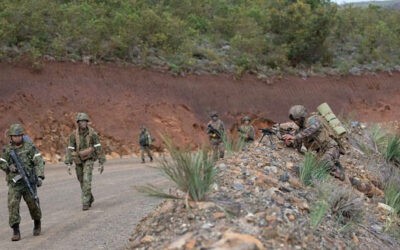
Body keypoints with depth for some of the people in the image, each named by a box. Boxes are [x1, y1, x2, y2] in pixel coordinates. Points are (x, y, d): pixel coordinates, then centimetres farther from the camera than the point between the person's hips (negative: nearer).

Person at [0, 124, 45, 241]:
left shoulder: (30, 147, -3)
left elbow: (39, 162, -9)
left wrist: (40, 176, -22)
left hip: (29, 182, -1)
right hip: (14, 183, 1)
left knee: (33, 204, 8)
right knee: (13, 205, -13)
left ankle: (37, 224, 37)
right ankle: (16, 232, -10)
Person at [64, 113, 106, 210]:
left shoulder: (92, 133, -13)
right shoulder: (74, 135, -9)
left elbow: (98, 148, -10)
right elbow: (70, 149, -11)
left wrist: (101, 163, -11)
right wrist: (68, 164, -20)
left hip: (89, 159, -3)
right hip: (78, 161, 3)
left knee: (86, 180, -18)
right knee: (82, 182, 14)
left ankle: (85, 203, -14)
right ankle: (90, 198, 38)